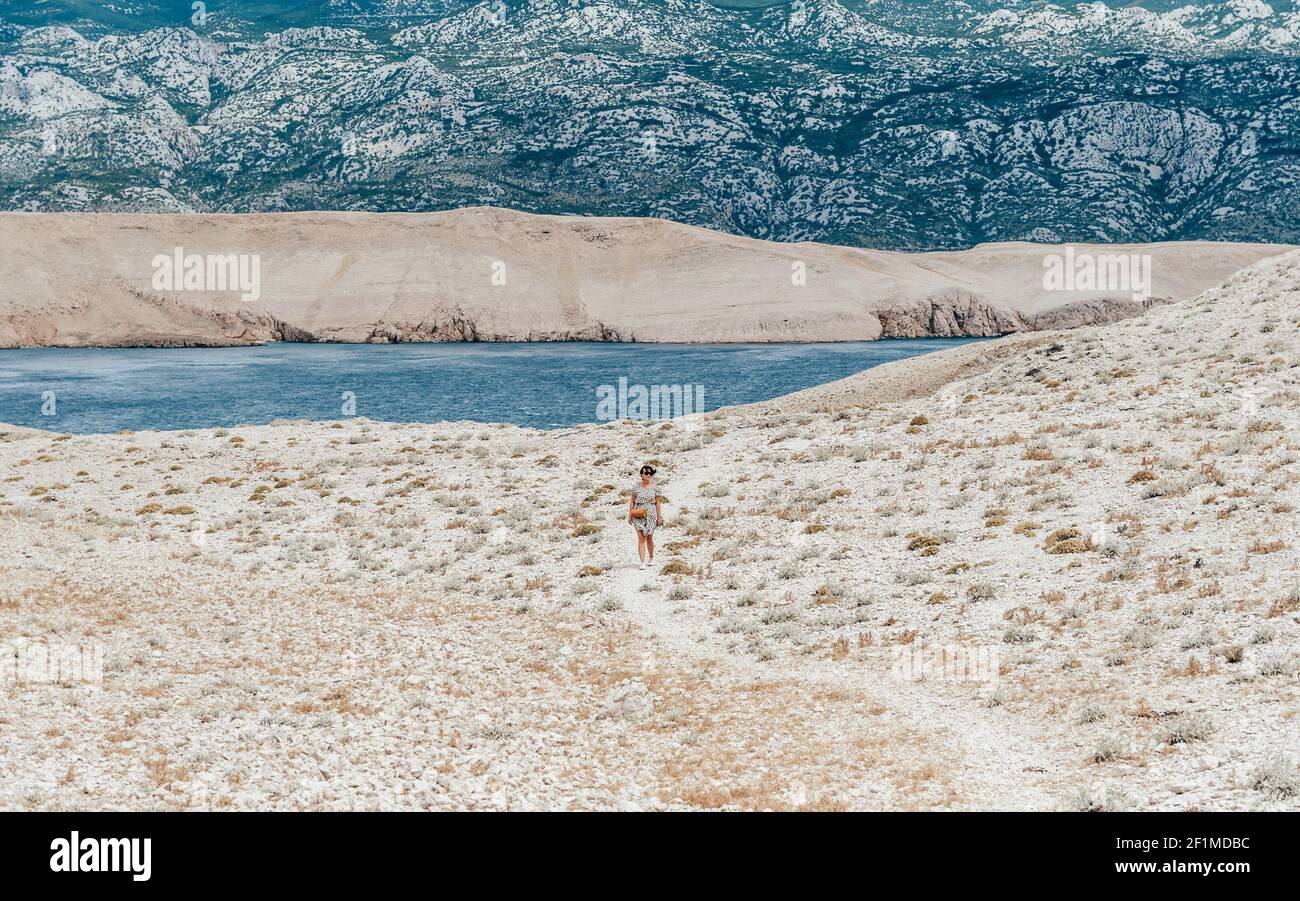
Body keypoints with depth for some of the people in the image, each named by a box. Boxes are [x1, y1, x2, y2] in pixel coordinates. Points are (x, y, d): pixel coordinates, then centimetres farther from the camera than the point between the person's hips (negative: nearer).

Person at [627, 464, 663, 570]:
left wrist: (659, 517, 5)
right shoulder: (637, 488, 2)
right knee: (641, 538, -7)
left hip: (651, 515, 0)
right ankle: (642, 562, -8)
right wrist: (630, 515, 3)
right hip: (639, 516, 0)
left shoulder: (654, 488, 3)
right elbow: (632, 502, 7)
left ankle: (652, 557, 32)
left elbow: (657, 503, 6)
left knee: (649, 538, 8)